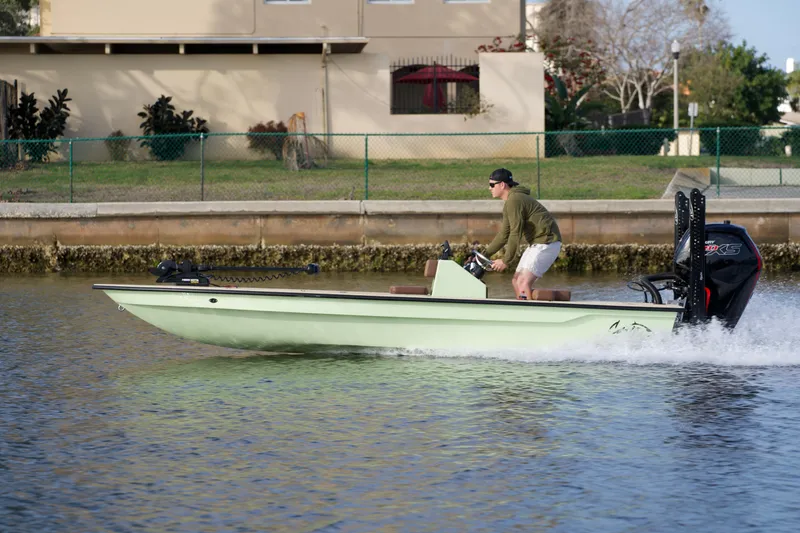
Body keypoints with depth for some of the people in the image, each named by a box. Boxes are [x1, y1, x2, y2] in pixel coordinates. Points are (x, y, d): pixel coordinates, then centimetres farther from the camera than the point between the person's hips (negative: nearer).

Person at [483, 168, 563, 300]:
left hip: (546, 243, -11)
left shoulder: (514, 200, -17)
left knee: (523, 283, -19)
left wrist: (506, 261, -13)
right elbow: (504, 234, 21)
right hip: (537, 243, 11)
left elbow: (516, 234, -19)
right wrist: (485, 254, 18)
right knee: (516, 281, 12)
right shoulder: (509, 202, 16)